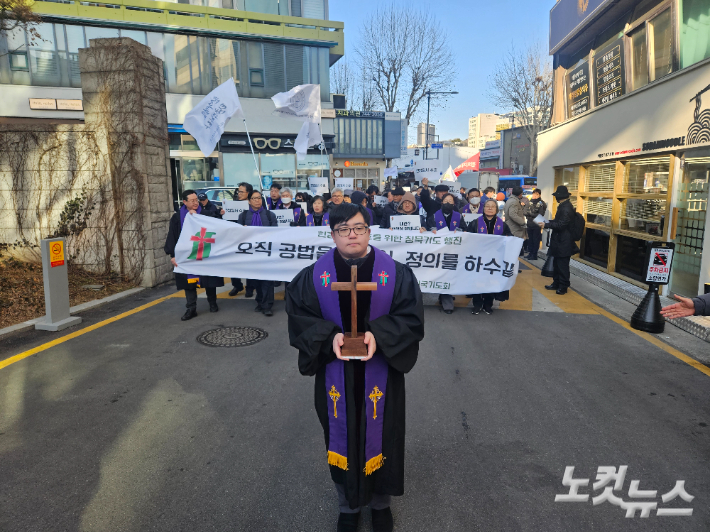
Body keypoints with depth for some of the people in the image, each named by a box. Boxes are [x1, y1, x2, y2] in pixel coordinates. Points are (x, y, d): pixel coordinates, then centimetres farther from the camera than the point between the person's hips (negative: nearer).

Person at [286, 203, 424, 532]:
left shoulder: (395, 273, -6)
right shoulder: (314, 275, -5)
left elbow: (412, 317, -8)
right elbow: (298, 315, -4)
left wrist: (378, 335, -24)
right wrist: (330, 337, -21)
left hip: (380, 376, 0)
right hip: (336, 376, 1)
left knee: (379, 437, 15)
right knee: (343, 437, 15)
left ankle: (381, 503, 43)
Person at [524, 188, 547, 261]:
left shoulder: (541, 204, -8)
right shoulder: (529, 202, 8)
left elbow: (540, 215, -15)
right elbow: (524, 211, 1)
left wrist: (530, 213, -11)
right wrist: (533, 214, -14)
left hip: (537, 225, -5)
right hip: (529, 224, 5)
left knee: (536, 240, 1)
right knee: (530, 239, 12)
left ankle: (534, 255, 7)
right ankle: (530, 253, 22)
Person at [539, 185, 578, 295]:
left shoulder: (566, 208, -20)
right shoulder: (564, 206, 13)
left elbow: (561, 224, -23)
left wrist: (546, 225, -19)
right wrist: (547, 223, 12)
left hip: (563, 242, -11)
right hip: (559, 241, 11)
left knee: (562, 265, -2)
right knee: (556, 263, 17)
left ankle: (563, 287, 7)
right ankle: (556, 283, 27)